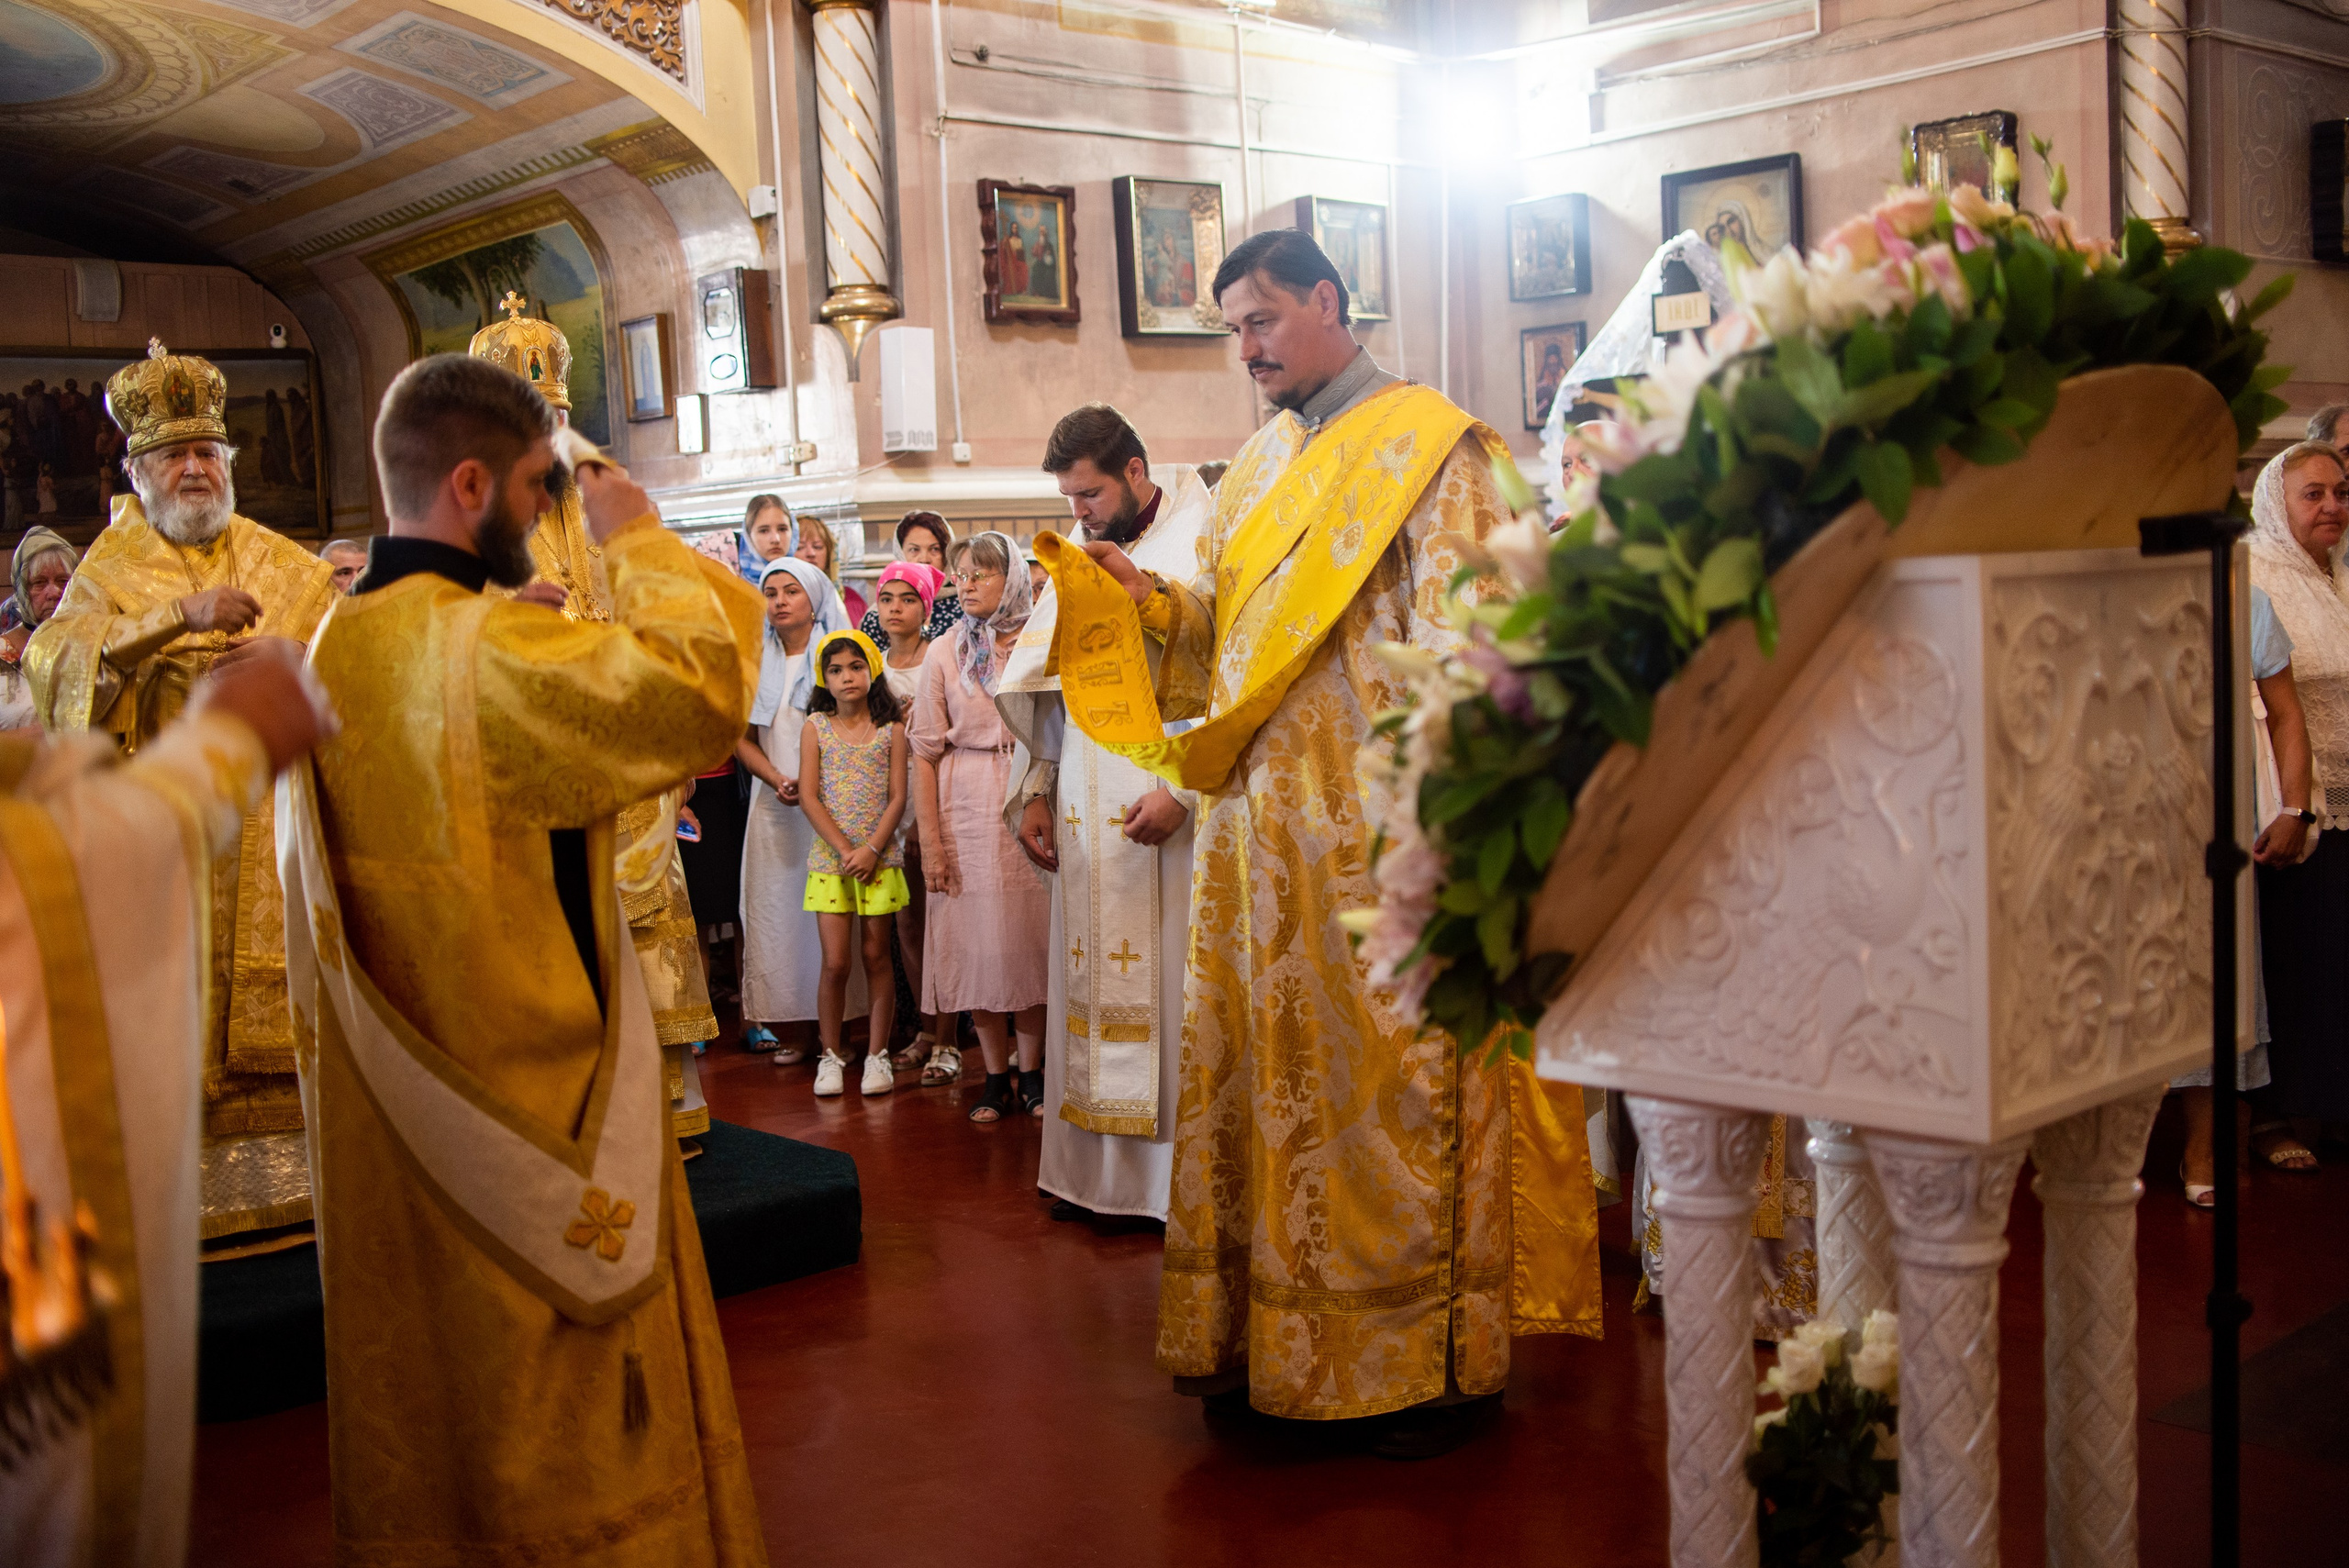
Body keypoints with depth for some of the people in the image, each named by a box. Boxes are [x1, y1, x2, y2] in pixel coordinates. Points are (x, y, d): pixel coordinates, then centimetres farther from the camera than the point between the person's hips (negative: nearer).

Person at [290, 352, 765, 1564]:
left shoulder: (336, 643, 5)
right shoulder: (490, 646, -21)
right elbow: (703, 693, -29)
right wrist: (637, 541, -15)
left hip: (392, 1099, 8)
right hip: (529, 1085, -8)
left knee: (423, 1362, 20)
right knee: (566, 1405, 7)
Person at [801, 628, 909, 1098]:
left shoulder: (891, 726, 2)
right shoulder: (815, 726, 3)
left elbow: (898, 797, -2)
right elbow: (809, 797, -2)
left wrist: (871, 850, -14)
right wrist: (844, 850, -11)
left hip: (879, 856, 0)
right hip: (829, 857, 0)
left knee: (876, 956, 4)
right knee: (835, 962, -3)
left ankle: (876, 1054, 13)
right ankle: (830, 1056, 9)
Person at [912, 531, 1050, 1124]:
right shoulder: (945, 651, 3)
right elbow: (924, 752, 1)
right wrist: (929, 841, -5)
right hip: (965, 812, 0)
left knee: (1028, 936, 3)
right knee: (976, 941, 2)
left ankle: (1031, 1073, 14)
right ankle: (996, 1077, 12)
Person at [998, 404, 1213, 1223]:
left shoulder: (1203, 542, -4)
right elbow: (1045, 688, 21)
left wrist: (1185, 789, -17)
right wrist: (1037, 790, 14)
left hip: (1170, 815, -6)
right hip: (1089, 819, 6)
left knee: (1171, 988, -3)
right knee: (1089, 988, 7)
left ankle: (1184, 1176, 6)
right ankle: (1096, 1171, 16)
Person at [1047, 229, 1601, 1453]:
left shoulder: (1427, 445, -4)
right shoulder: (1259, 465, 18)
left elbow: (1462, 641, -11)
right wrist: (1145, 599, -1)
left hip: (1376, 828, -7)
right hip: (1260, 825, 7)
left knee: (1391, 1071, -3)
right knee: (1271, 1067, 10)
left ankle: (1437, 1355, 9)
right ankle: (1270, 1335, 21)